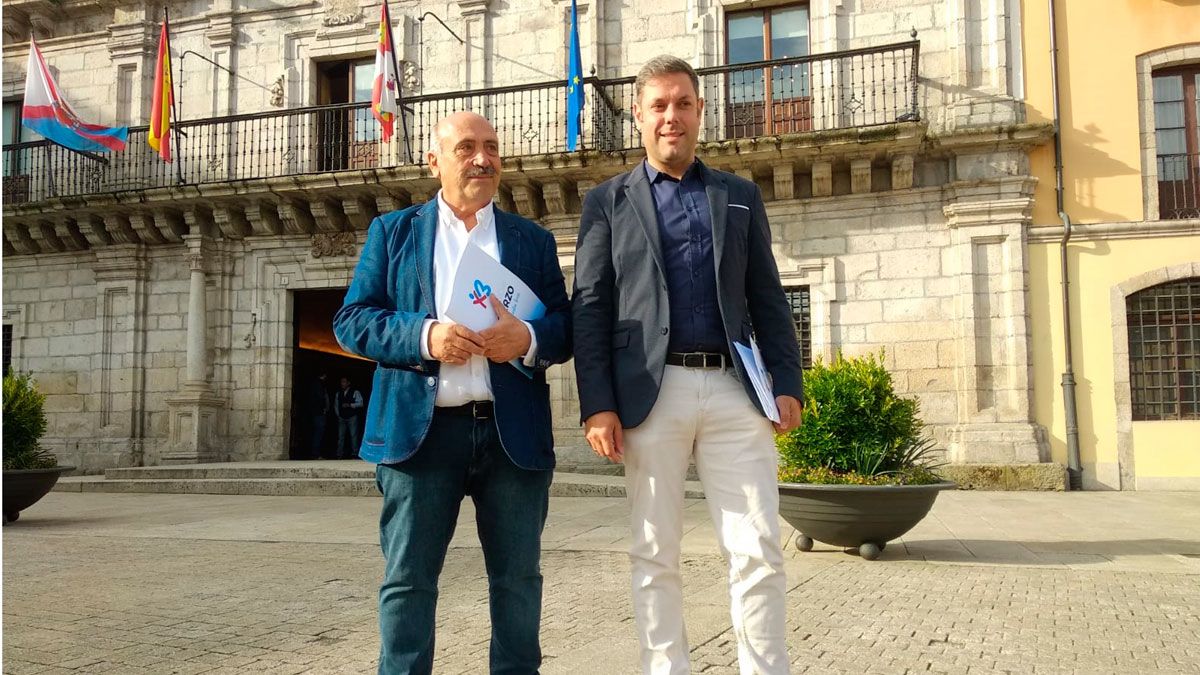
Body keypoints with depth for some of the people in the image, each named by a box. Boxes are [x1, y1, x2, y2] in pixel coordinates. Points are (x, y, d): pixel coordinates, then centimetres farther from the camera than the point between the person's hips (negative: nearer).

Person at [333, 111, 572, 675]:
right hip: (420, 430, -1)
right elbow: (351, 320, 3)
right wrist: (424, 336, -14)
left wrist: (528, 338, -13)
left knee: (518, 578, 9)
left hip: (514, 432, 2)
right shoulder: (392, 231, 11)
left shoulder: (535, 240, 15)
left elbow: (567, 327, 10)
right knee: (408, 579, 3)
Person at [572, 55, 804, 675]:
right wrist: (598, 404, -7)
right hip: (651, 392, -1)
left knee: (758, 550, 0)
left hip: (733, 390, 2)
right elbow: (589, 309, 2)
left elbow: (767, 299, 13)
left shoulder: (740, 196, 16)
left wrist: (787, 382, 3)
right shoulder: (608, 201, 10)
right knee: (654, 555, 6)